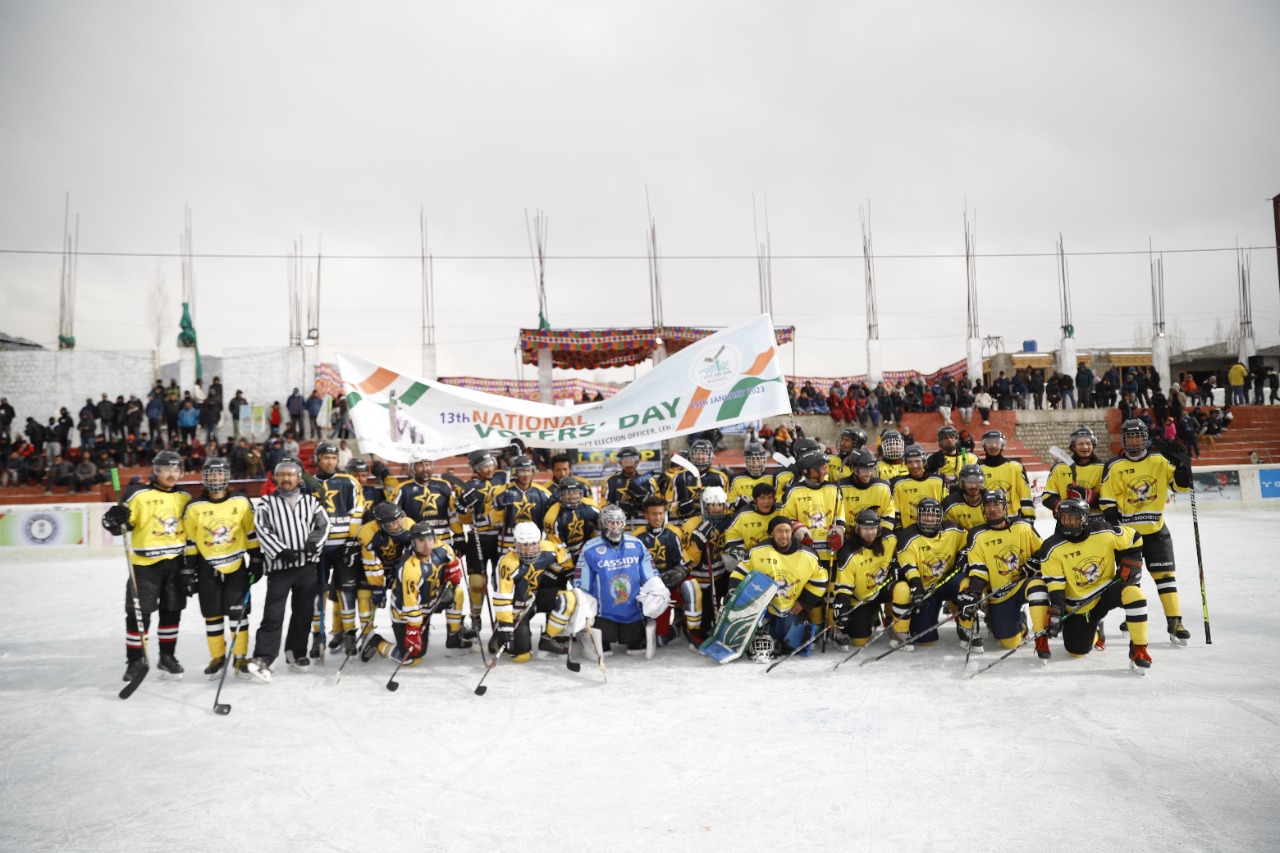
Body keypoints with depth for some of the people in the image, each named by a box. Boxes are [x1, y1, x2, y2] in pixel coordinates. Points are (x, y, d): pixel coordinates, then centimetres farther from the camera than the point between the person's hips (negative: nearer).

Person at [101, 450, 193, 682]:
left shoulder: (185, 498, 7)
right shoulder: (139, 495, -7)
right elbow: (120, 525, -8)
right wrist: (115, 519, -31)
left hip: (176, 563, 4)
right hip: (145, 563, -4)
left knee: (172, 611, 12)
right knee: (139, 613, -1)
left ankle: (167, 656, 25)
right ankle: (136, 660, 13)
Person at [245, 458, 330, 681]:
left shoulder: (311, 501, 10)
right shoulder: (267, 503, 4)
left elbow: (323, 525, 4)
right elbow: (262, 531, -5)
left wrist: (313, 544, -14)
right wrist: (281, 551, -17)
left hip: (308, 565, 3)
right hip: (279, 566, -2)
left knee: (304, 612, 9)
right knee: (273, 614, -9)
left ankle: (296, 652, 24)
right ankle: (262, 659, -7)